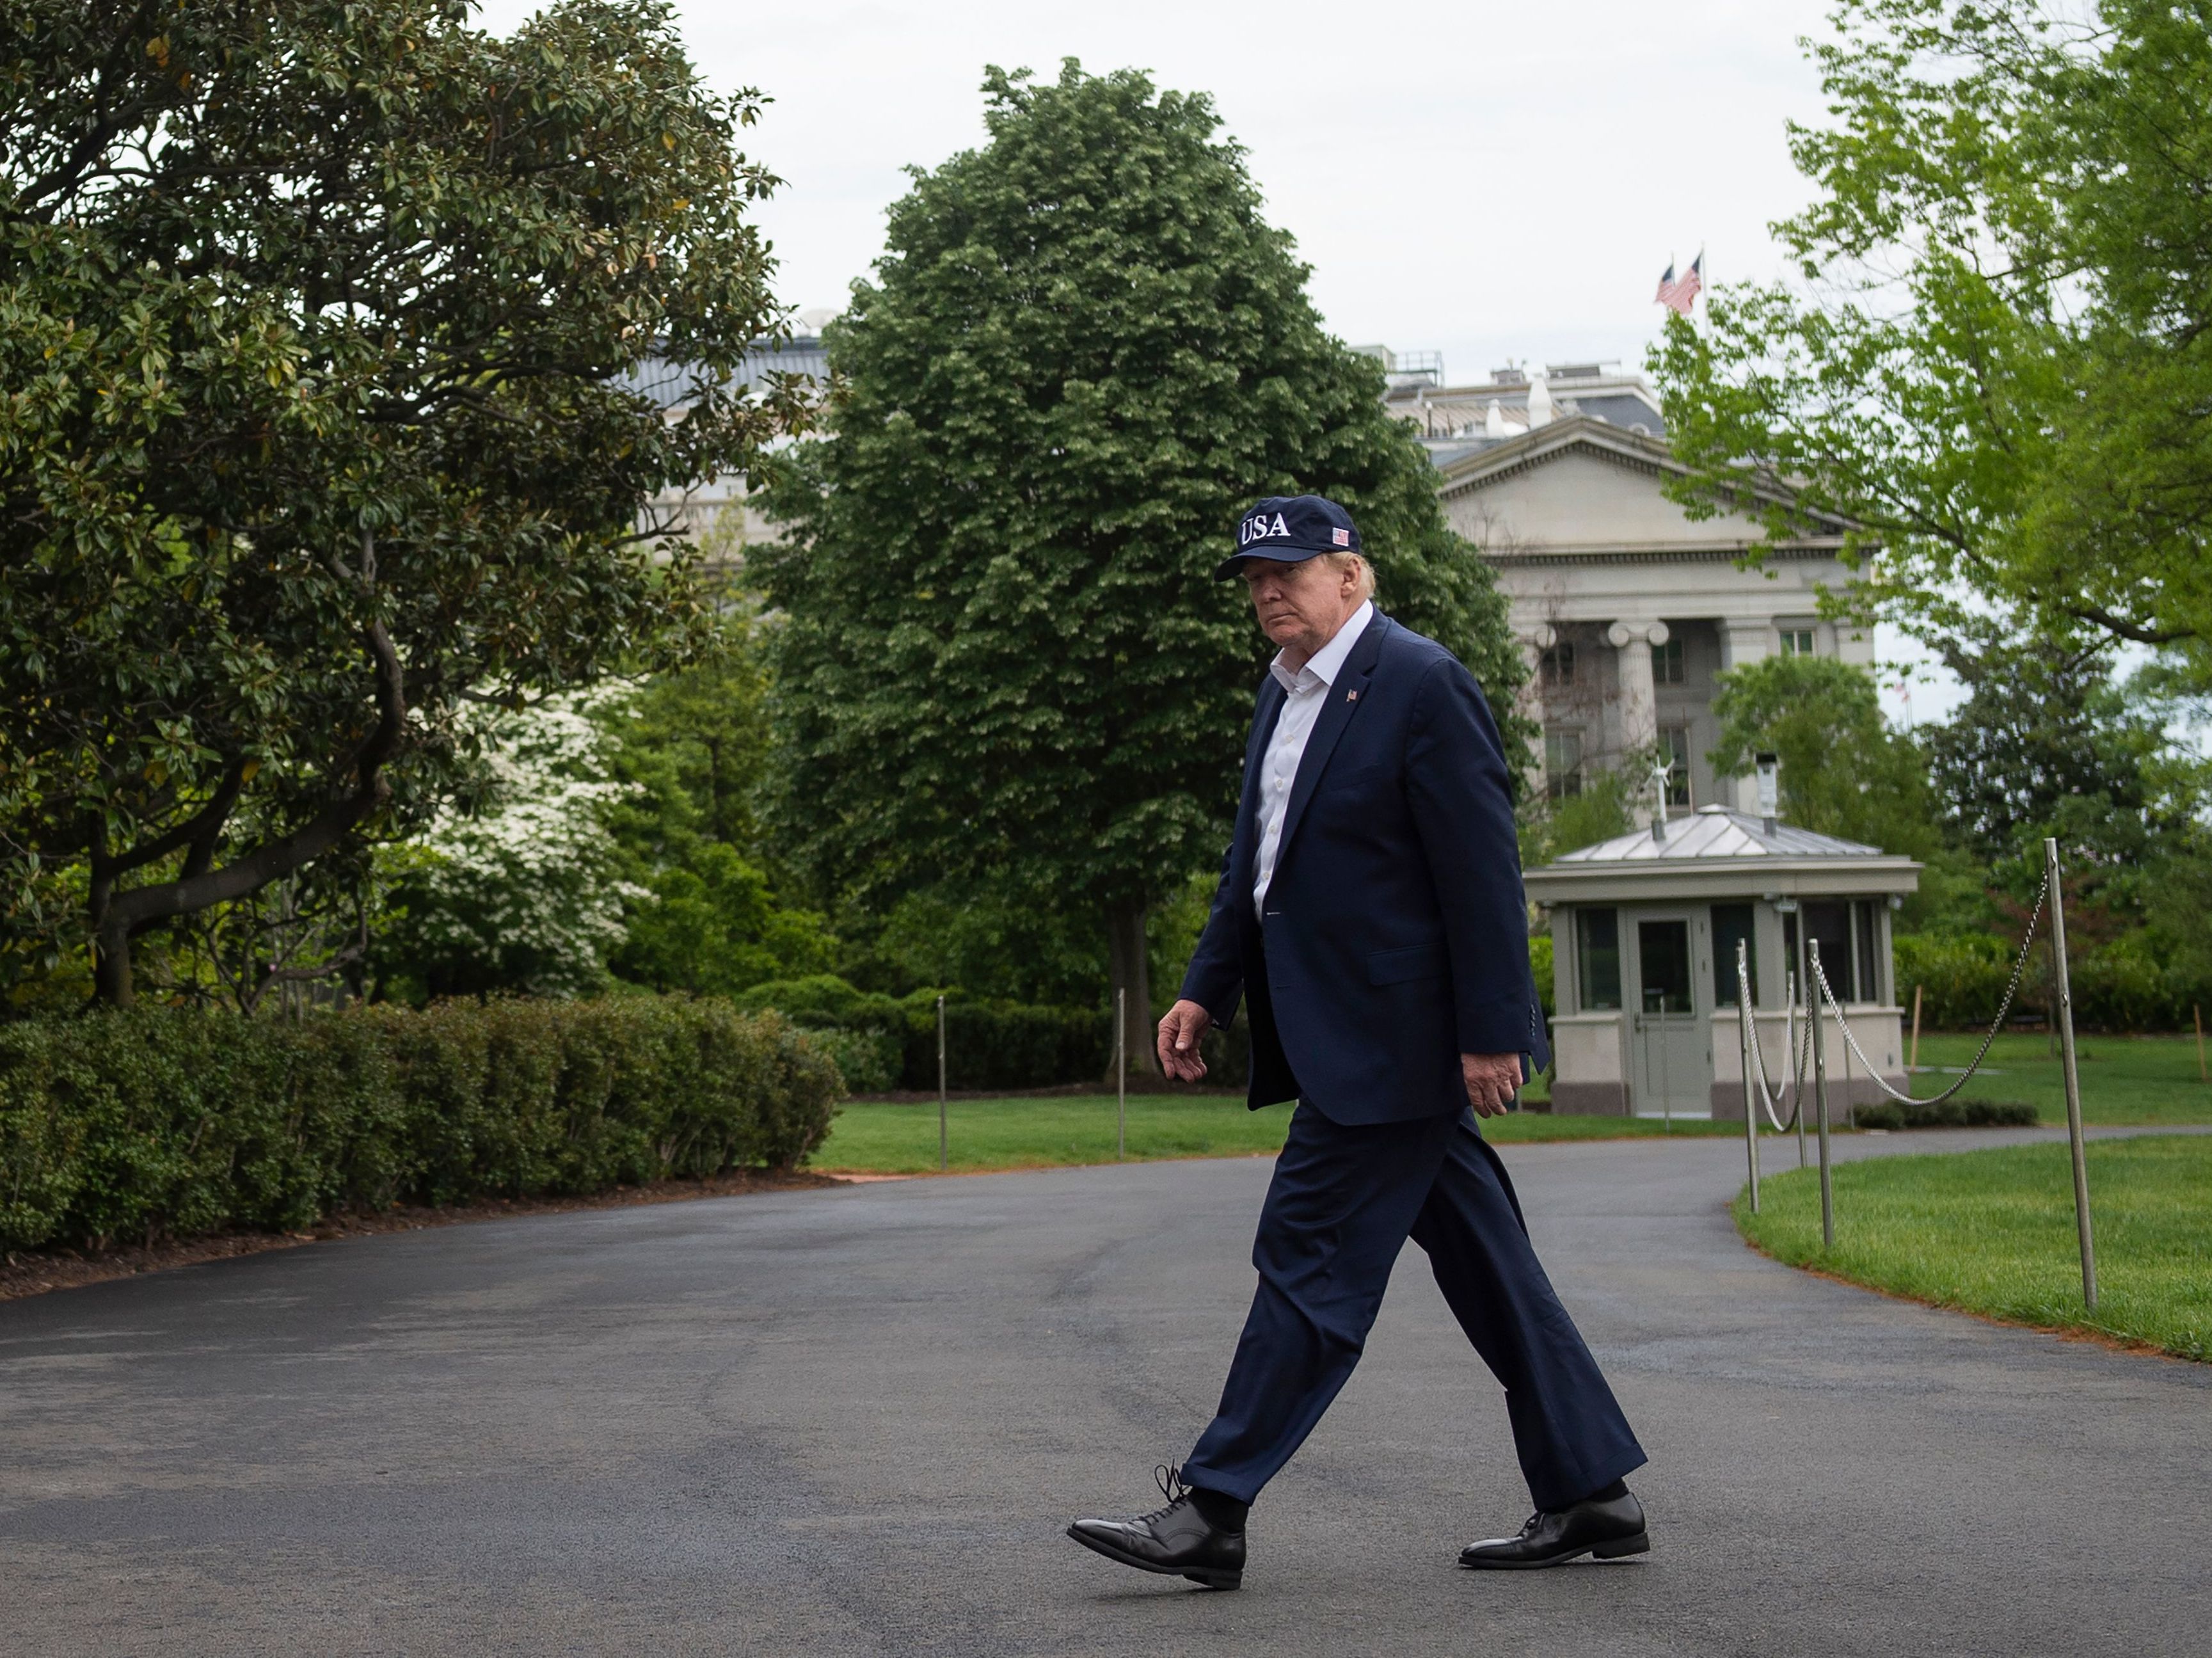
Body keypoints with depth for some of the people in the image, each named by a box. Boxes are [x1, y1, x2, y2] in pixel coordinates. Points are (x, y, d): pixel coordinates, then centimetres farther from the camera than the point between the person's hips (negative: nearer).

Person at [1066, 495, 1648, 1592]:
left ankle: (1212, 1510, -4)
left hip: (1392, 1036, -9)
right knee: (1482, 1264, 11)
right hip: (1339, 1034, 9)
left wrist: (1490, 1033, -18)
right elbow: (1254, 861, 22)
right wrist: (1206, 989, 15)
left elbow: (1483, 871, -16)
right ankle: (1590, 1498, 18)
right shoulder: (1284, 692, 14)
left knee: (1311, 1252, -7)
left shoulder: (1421, 685, -13)